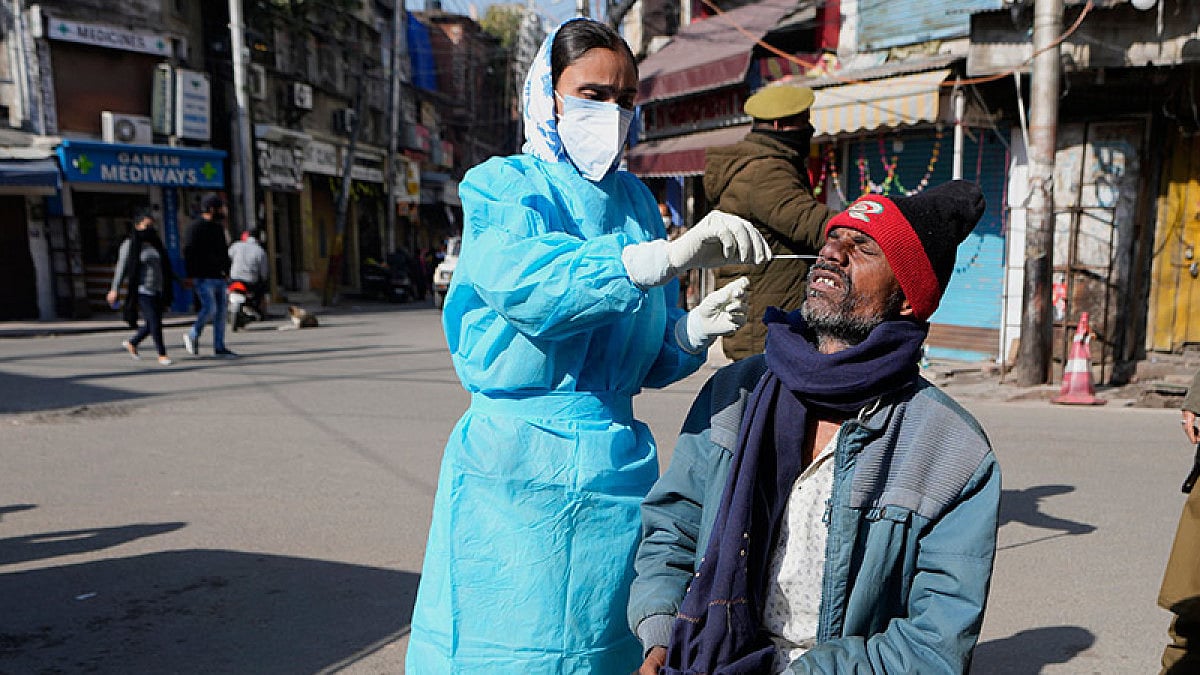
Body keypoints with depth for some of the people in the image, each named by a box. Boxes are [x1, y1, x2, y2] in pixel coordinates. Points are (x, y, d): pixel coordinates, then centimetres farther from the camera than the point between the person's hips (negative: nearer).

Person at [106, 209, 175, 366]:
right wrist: (114, 289, -10)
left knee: (152, 323, 9)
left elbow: (165, 266, 21)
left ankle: (132, 343, 31)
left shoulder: (155, 242, 14)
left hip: (157, 290, 7)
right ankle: (162, 354, -2)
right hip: (143, 290, -7)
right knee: (154, 322, -10)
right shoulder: (130, 244, -4)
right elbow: (121, 267, -6)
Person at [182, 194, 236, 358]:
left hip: (219, 277, 8)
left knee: (221, 311, 6)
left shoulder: (218, 227, 17)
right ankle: (192, 335, 12)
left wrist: (225, 269, 15)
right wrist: (192, 275, -17)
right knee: (210, 308, -13)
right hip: (204, 278, -8)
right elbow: (189, 251, -13)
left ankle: (219, 347, 12)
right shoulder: (197, 227, -8)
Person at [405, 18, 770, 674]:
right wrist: (670, 254, -33)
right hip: (517, 473, -4)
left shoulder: (635, 201, 11)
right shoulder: (500, 186, -2)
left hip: (618, 466, 4)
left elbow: (650, 358, 13)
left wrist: (695, 329, -9)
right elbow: (525, 282, -25)